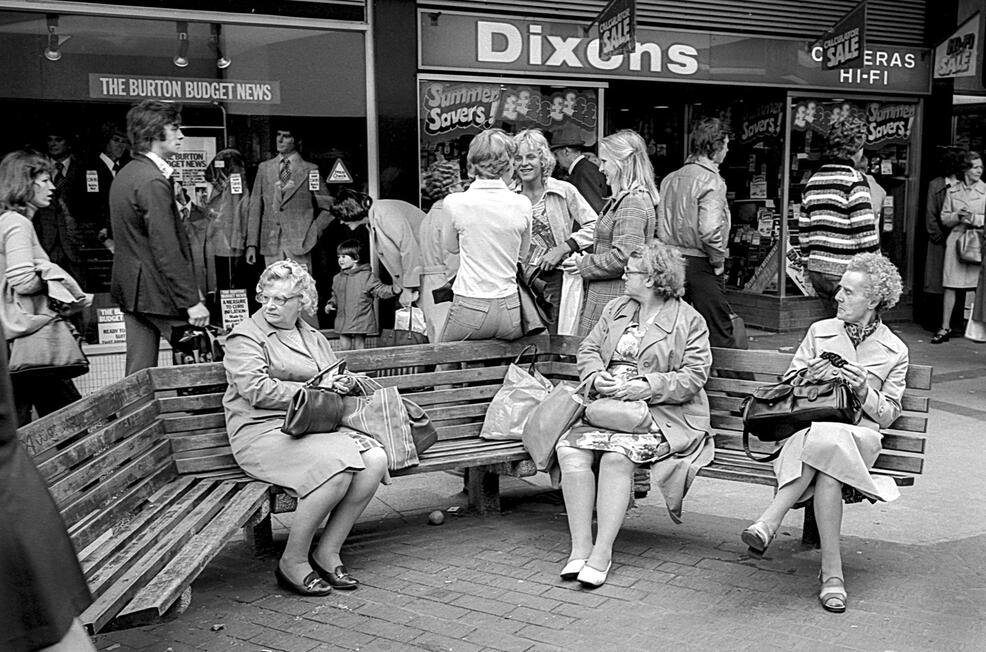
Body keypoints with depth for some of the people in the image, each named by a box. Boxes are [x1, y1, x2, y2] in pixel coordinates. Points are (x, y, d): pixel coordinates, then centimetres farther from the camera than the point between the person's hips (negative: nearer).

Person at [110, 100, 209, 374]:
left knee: (139, 373, 12)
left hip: (130, 287, 10)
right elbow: (166, 250, -22)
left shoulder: (124, 174, 14)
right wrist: (192, 301, -21)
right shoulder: (153, 182, -17)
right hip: (153, 291, -10)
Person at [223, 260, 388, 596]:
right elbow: (256, 390, -13)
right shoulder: (245, 337, 1)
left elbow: (337, 378, 30)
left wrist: (341, 384, 4)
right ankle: (293, 561, -13)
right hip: (264, 431, -7)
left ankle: (327, 552, -8)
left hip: (316, 426, 7)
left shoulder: (313, 336, 22)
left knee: (375, 458, -19)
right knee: (336, 467, -31)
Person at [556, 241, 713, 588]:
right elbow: (588, 349, 17)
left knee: (617, 456, -32)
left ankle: (602, 552, -24)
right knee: (570, 451, -23)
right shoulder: (615, 308, 20)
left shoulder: (690, 321, 2)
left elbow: (692, 378, -7)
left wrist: (639, 388, -17)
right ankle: (580, 546, -19)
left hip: (661, 413, -5)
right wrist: (597, 377, -7)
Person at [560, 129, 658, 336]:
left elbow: (624, 257, -23)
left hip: (613, 300, -10)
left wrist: (583, 265, -11)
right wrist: (584, 260, 12)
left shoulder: (632, 204, -16)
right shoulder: (622, 199, 17)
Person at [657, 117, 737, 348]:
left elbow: (660, 227, 8)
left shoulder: (670, 179, 8)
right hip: (701, 265, -7)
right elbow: (710, 230, -25)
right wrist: (718, 260, -11)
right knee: (719, 334, 1)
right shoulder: (711, 181, -14)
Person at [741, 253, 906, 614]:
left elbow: (887, 415, 9)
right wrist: (809, 378, -4)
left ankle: (769, 521, -39)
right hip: (809, 427, 1)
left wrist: (863, 389, -10)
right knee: (828, 470, -36)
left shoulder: (895, 352, 12)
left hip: (859, 437, -1)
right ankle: (832, 571, -36)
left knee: (827, 442, -39)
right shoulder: (819, 331, 17)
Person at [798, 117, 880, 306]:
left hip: (816, 271, 8)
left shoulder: (813, 180, 11)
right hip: (844, 274, -7)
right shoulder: (854, 180, -11)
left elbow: (804, 230, 14)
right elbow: (865, 233, -15)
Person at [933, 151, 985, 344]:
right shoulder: (952, 191, 10)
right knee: (950, 285, -1)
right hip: (956, 240, 2)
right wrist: (958, 216, -8)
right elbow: (944, 218, 10)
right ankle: (945, 328, 3)